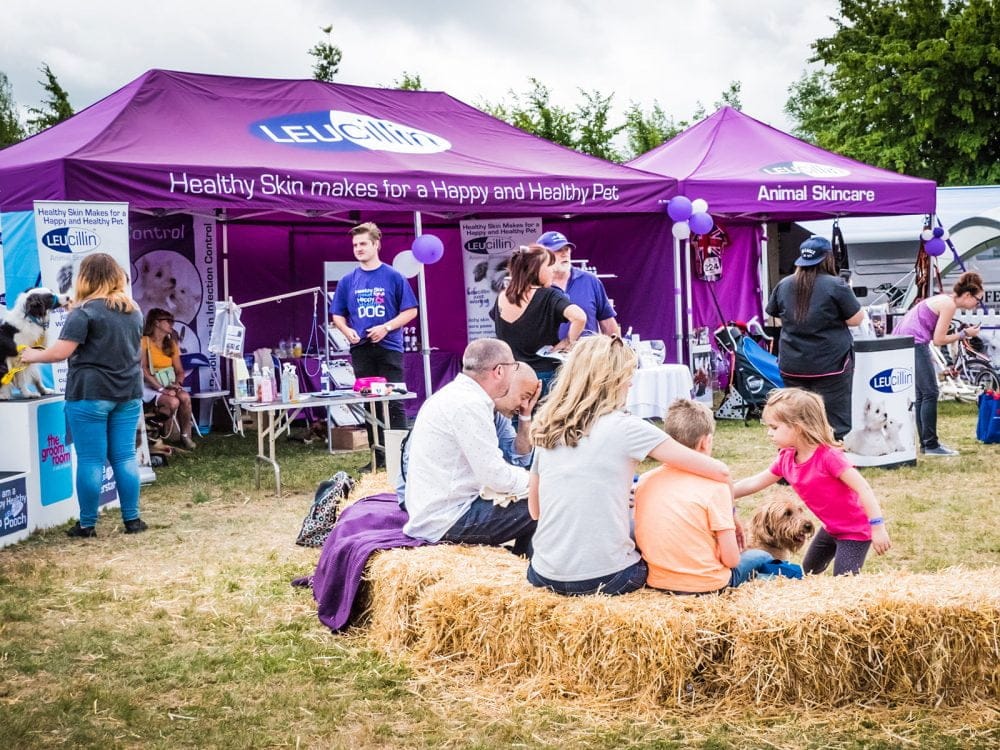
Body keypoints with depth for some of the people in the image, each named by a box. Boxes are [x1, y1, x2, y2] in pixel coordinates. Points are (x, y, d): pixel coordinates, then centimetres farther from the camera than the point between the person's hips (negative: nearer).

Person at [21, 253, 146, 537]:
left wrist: (33, 355, 3)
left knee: (91, 460, -1)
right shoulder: (134, 310, 11)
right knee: (125, 457, 9)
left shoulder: (85, 310, -9)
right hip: (128, 393, 6)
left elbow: (61, 352, -14)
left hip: (90, 393, -6)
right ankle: (132, 519, 11)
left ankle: (87, 524, 6)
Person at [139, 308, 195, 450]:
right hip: (150, 387, -5)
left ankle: (185, 435, -16)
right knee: (173, 402, -33)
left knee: (185, 397, -28)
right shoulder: (144, 342, -7)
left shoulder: (172, 344, 14)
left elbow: (179, 370, 12)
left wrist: (178, 383, -11)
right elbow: (143, 370, -14)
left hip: (169, 385, 5)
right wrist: (161, 389, -22)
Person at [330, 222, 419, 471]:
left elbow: (410, 311, -1)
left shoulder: (394, 277, -1)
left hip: (389, 348, -4)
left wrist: (386, 328, -14)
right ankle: (378, 457, 16)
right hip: (361, 349, 4)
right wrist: (347, 331, -5)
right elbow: (337, 315, 15)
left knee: (394, 403, -6)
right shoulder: (348, 281, 9)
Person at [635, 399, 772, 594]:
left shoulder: (644, 481, -2)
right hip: (706, 585, -3)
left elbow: (640, 542, 4)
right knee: (761, 557, 27)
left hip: (657, 582, 4)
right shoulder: (715, 485, -16)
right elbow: (731, 558, -15)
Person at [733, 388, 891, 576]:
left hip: (855, 530, -9)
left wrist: (878, 527, -33)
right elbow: (754, 483, 5)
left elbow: (863, 488, -30)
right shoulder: (786, 459, -6)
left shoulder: (828, 456, -30)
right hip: (831, 528, 9)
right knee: (808, 572, 23)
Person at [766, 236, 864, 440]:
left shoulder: (784, 285, 3)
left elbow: (773, 314, 18)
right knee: (835, 423, 0)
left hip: (793, 365, 5)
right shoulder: (836, 285, -12)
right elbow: (856, 319, -8)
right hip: (830, 365, -5)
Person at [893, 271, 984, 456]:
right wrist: (964, 334, -1)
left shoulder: (943, 300, 19)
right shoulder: (949, 305, -10)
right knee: (930, 394, -6)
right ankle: (931, 445, -6)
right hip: (914, 343, -10)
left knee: (921, 394, 13)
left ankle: (926, 444, 16)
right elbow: (938, 340, -11)